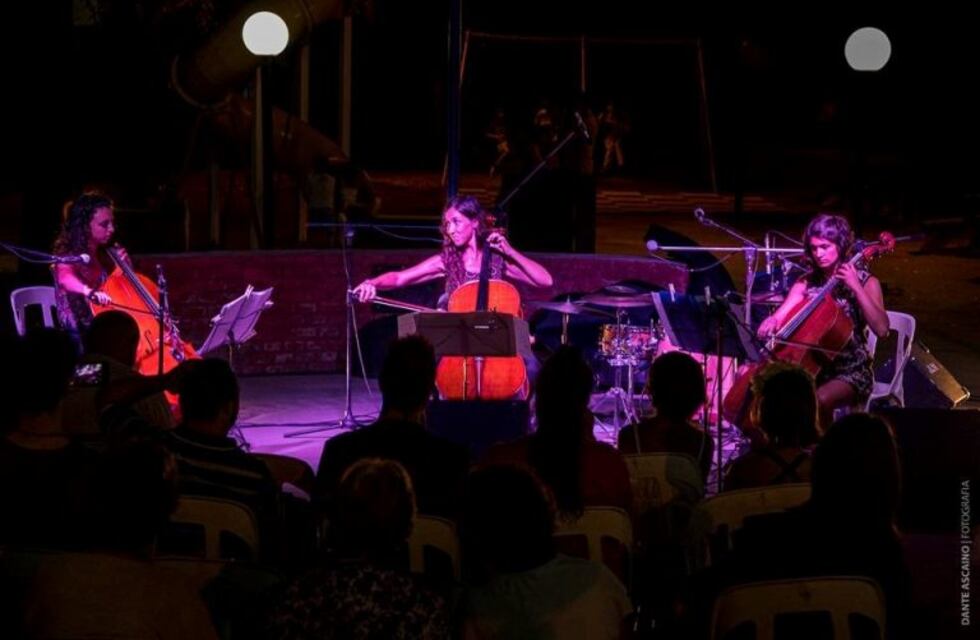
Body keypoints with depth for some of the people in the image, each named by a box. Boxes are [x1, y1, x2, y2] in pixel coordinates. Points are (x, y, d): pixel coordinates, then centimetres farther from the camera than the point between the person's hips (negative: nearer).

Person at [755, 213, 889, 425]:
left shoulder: (865, 281, -5)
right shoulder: (807, 282, 8)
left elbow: (881, 329, -19)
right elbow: (779, 316, 1)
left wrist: (856, 287, -22)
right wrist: (771, 323, -23)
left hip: (851, 371, -5)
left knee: (819, 399, -37)